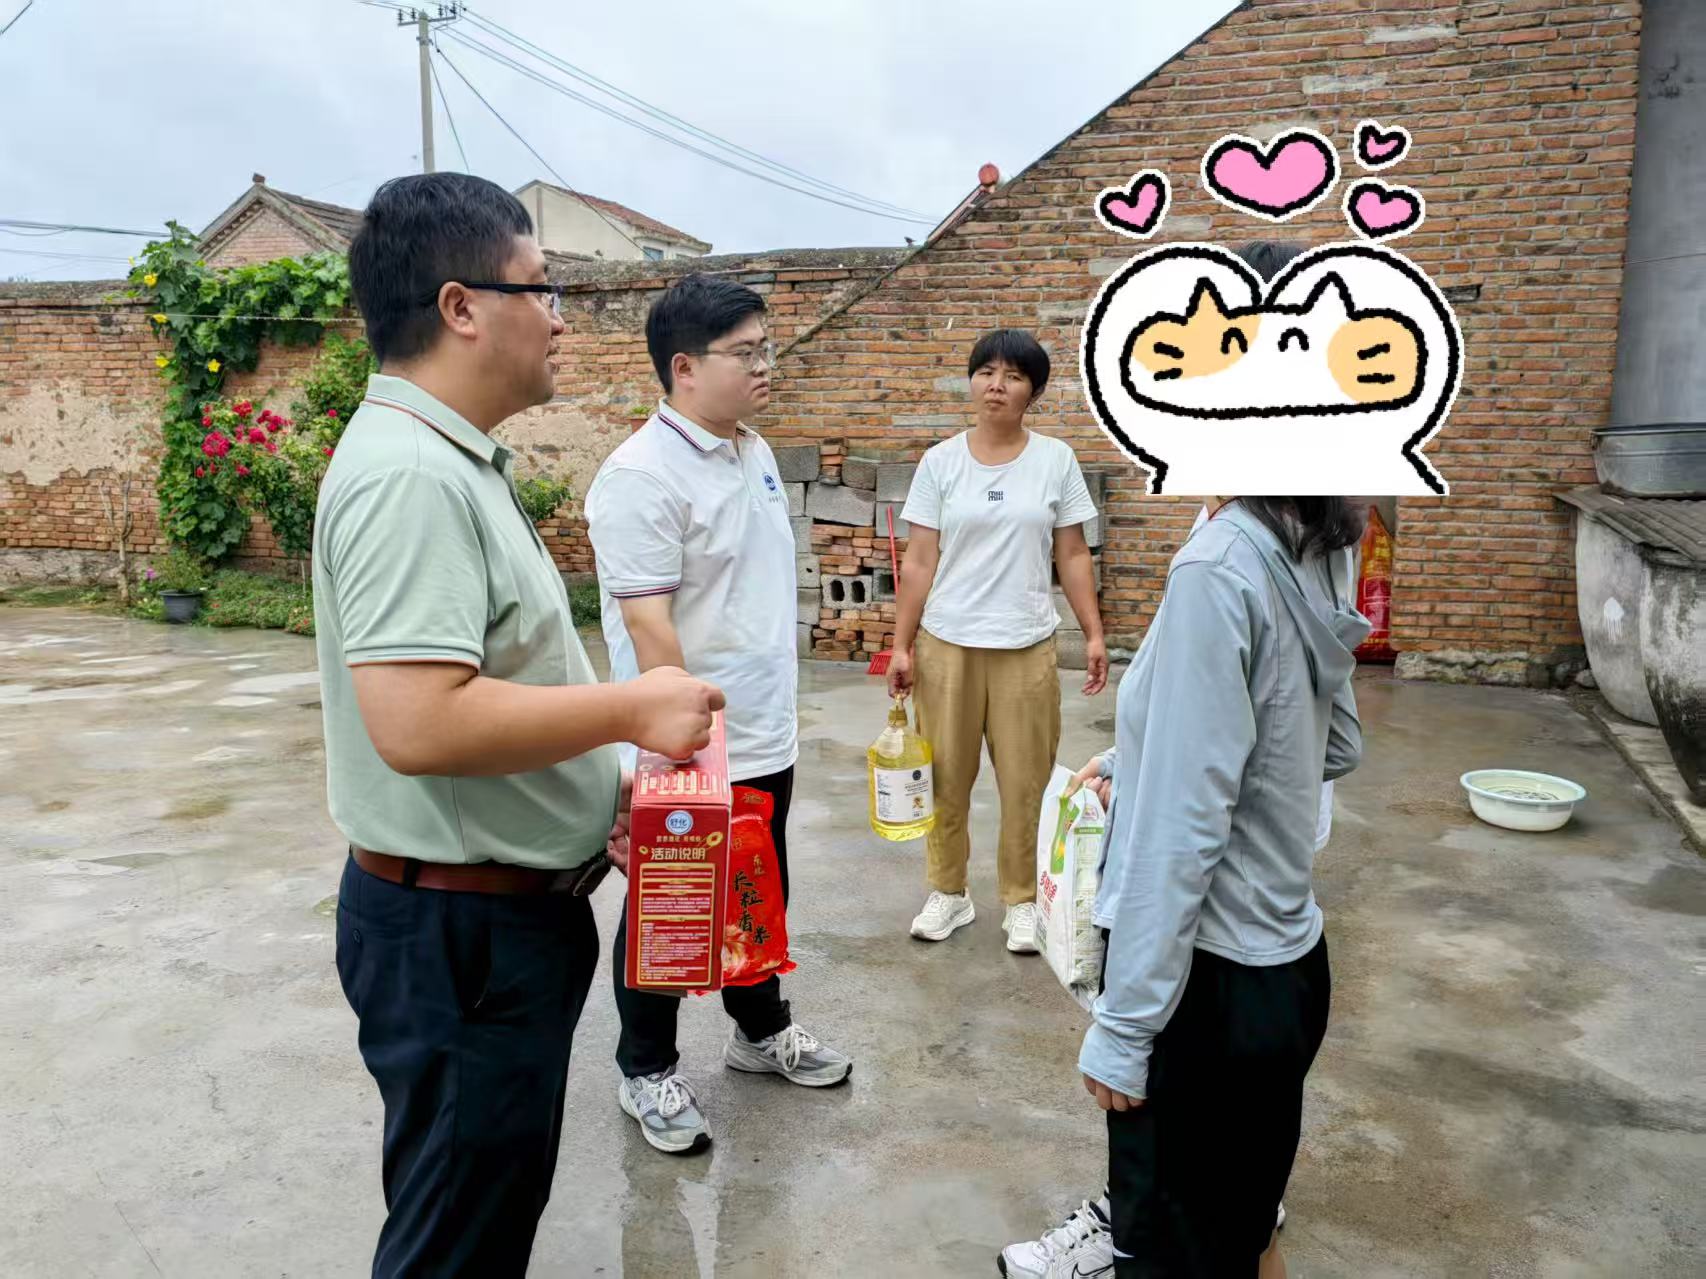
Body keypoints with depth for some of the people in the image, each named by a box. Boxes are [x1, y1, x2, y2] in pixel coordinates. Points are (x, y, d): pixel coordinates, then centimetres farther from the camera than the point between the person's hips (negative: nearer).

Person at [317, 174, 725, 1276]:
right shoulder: (408, 475, -23)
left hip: (513, 905, 10)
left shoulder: (455, 462, 10)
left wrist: (599, 779, 9)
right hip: (458, 931, -10)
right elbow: (417, 722, -32)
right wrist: (630, 708, -22)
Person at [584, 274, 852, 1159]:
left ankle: (760, 1029, 43)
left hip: (765, 739, 8)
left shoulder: (756, 453, 8)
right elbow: (648, 625, -23)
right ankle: (647, 1070, 29)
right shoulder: (641, 475, -19)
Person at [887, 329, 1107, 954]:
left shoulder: (1055, 459, 2)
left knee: (1027, 781, 6)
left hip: (1026, 646, 0)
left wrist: (1094, 633, 0)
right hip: (947, 643, 0)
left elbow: (1073, 556, 5)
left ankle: (1022, 900, 23)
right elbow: (919, 562, 0)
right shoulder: (940, 461, 1)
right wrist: (902, 645, -3)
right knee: (946, 777, 9)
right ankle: (948, 892, 27)